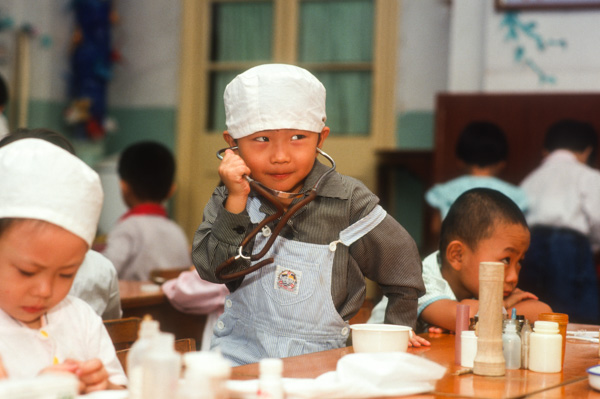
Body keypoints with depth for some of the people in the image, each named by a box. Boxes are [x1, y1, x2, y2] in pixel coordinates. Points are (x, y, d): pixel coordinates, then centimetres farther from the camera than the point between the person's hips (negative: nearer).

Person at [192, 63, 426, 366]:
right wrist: (236, 200, -18)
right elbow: (214, 270, -12)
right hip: (241, 353, 1)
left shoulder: (347, 201, -4)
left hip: (319, 359, -1)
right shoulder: (230, 198, 1)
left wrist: (398, 330, 4)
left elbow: (401, 265, 8)